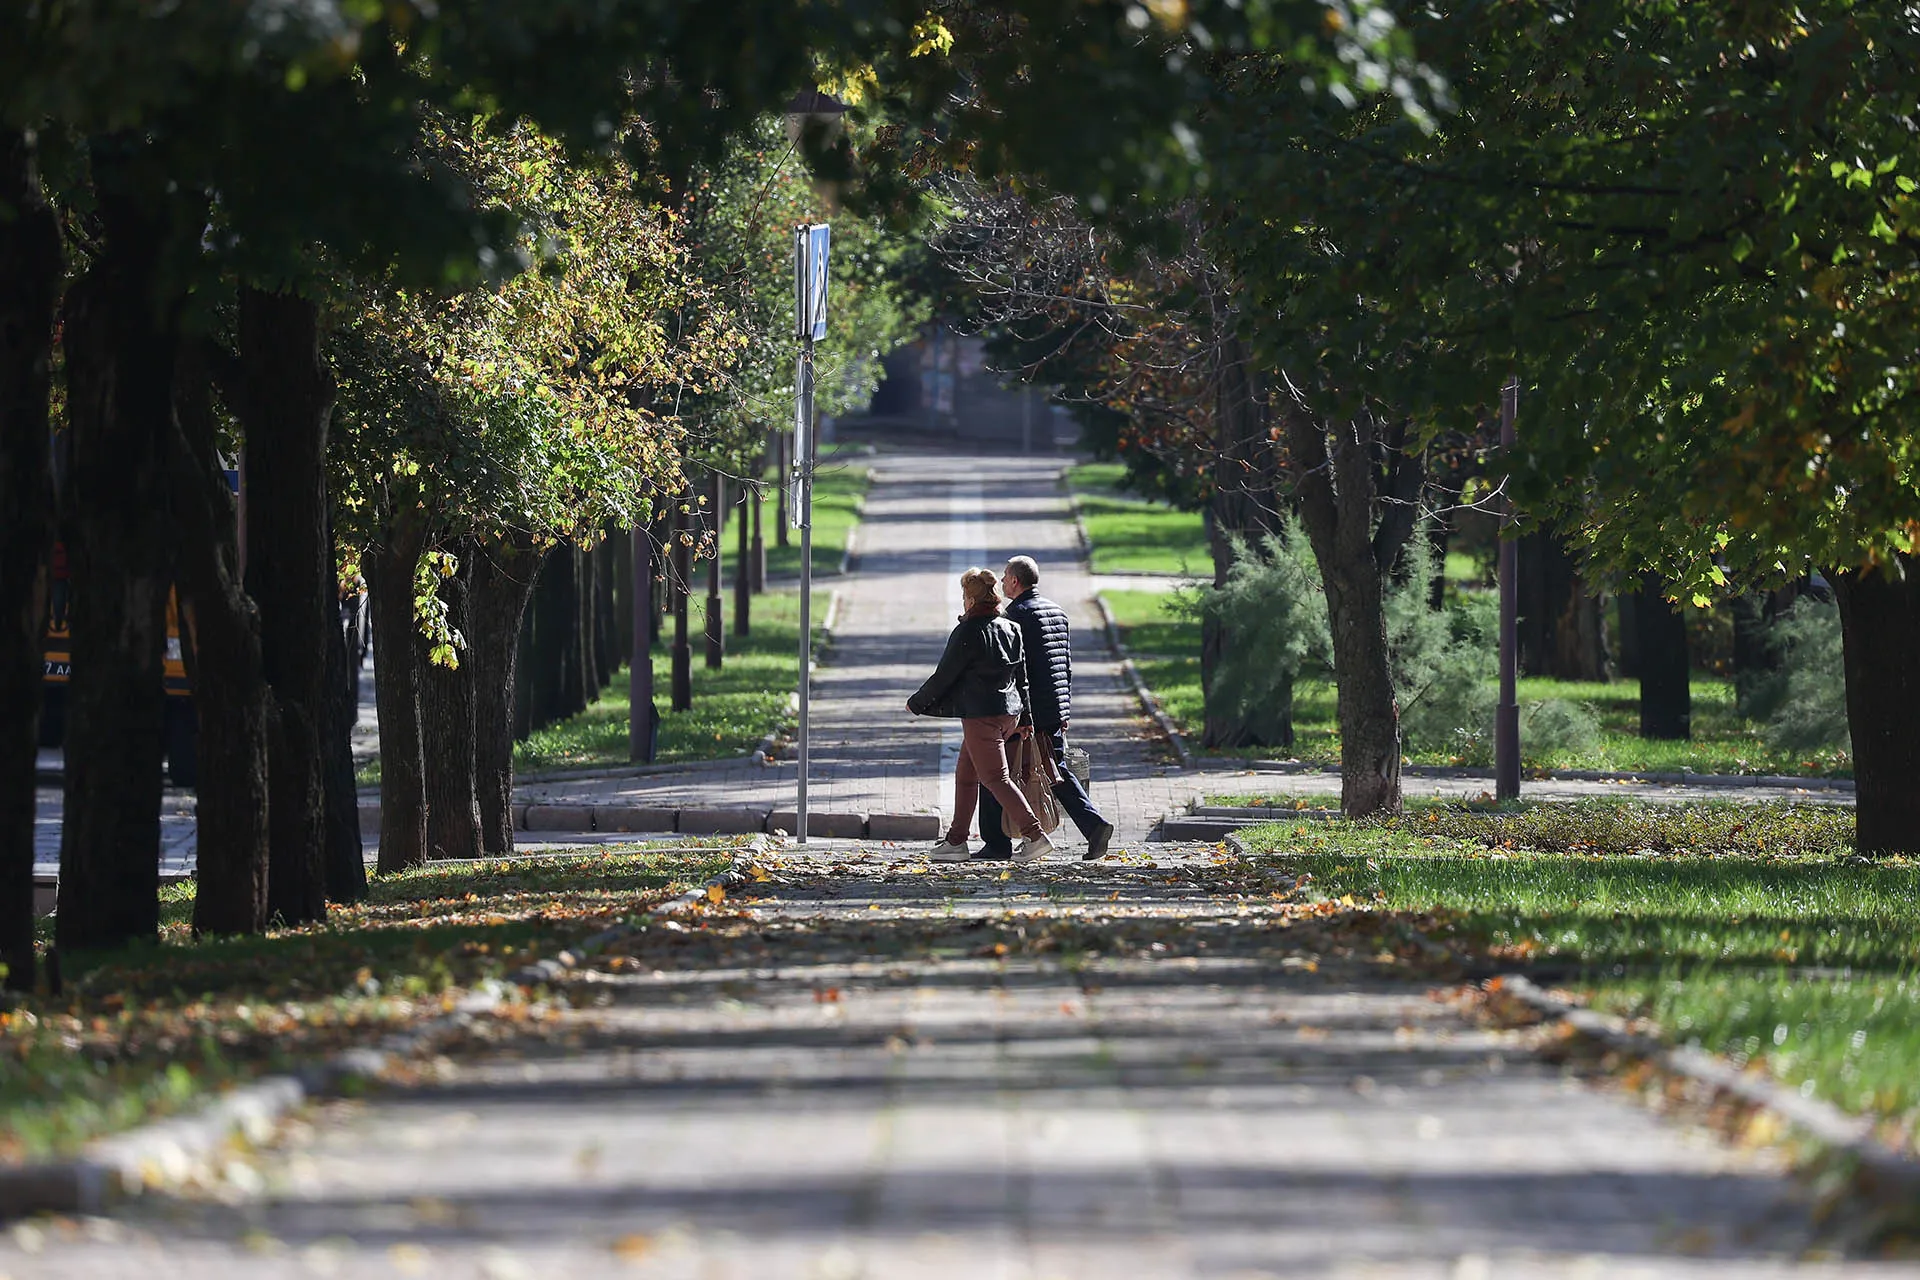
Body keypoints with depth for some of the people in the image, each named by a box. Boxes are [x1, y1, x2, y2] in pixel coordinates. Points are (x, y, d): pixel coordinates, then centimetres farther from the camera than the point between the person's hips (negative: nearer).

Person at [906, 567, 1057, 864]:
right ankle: (956, 841, 23)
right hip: (1009, 713, 8)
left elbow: (944, 675, -9)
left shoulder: (968, 632, -15)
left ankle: (1034, 835, -16)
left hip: (980, 714, -8)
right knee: (965, 774, 18)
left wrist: (916, 703, 5)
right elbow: (1022, 676, 13)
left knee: (995, 777, -6)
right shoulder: (1011, 629, 8)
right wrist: (1025, 718, 19)